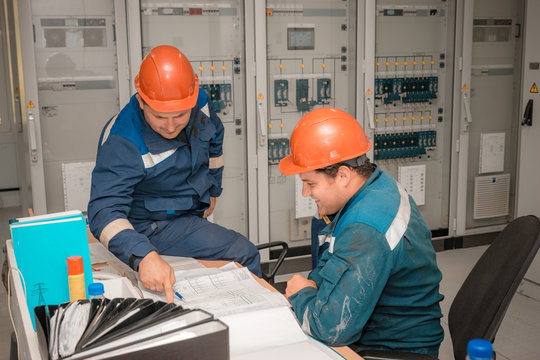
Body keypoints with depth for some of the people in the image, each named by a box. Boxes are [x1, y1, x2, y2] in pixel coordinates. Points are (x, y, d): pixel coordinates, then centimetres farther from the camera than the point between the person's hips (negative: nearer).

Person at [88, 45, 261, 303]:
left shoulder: (200, 104, -12)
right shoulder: (121, 141, -31)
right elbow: (105, 210, -39)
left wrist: (212, 190, 19)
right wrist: (143, 257, -56)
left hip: (194, 212, 7)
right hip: (155, 226, -7)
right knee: (244, 255, -22)